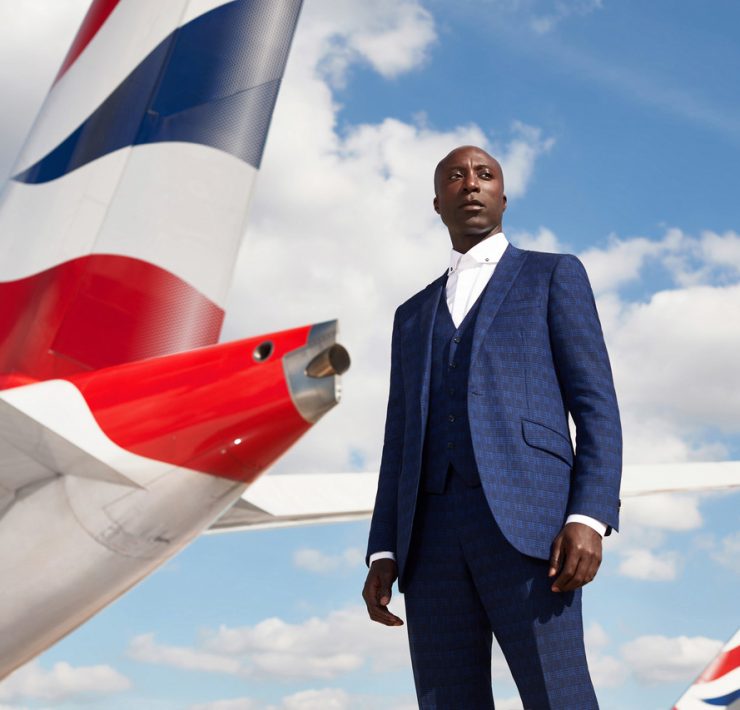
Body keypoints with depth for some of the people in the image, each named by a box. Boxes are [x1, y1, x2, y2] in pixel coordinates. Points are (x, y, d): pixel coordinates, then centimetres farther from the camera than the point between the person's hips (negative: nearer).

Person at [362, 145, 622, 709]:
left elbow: (595, 404, 3)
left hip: (525, 519, -4)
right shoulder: (413, 316, 26)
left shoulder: (554, 275, 15)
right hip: (433, 536, 4)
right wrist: (383, 554, 8)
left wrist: (588, 519, -12)